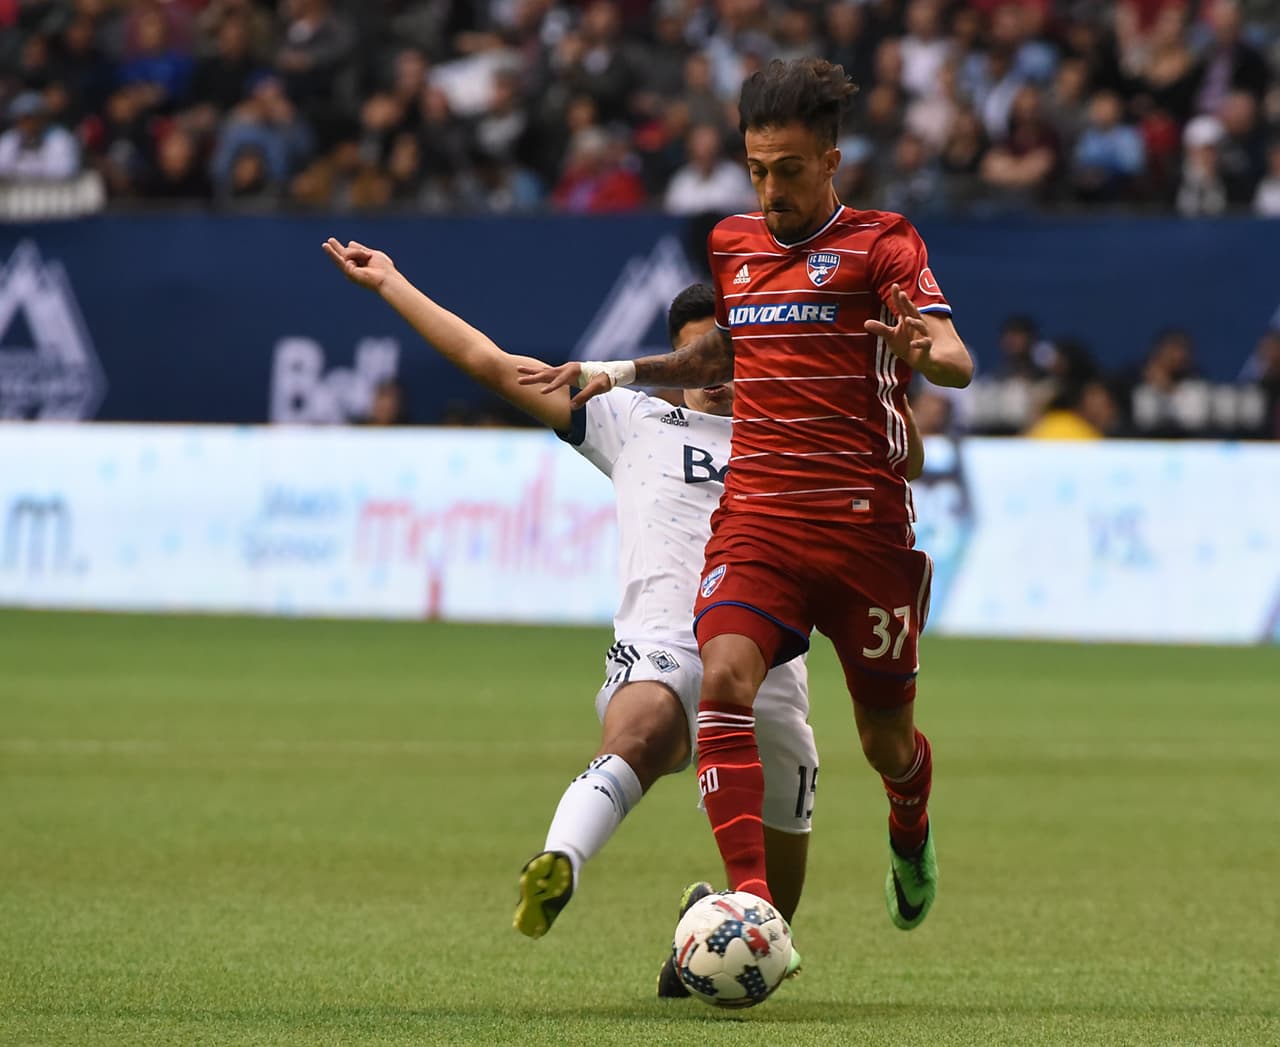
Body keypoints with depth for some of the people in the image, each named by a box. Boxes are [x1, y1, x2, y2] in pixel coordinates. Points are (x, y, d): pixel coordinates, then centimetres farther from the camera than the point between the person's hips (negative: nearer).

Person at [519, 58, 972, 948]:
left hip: (866, 526, -3)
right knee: (725, 682, -24)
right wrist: (617, 371, 26)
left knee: (885, 739, 8)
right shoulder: (733, 245, 14)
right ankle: (751, 901, -29)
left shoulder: (881, 244, -1)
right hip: (756, 521, 3)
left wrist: (924, 350, -36)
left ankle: (911, 833, 45)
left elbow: (956, 362, -14)